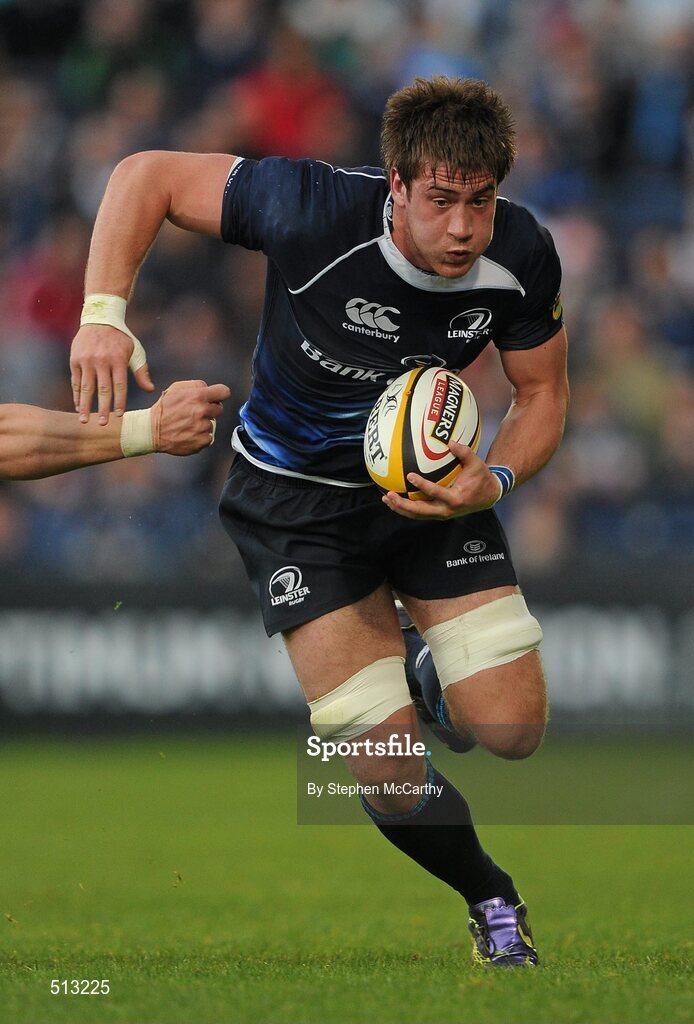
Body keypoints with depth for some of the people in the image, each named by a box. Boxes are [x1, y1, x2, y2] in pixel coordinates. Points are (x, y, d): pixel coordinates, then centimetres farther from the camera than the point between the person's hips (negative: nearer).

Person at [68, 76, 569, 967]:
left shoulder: (520, 256, -20)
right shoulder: (315, 215, -31)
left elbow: (542, 392, -3)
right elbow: (147, 176, -20)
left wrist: (495, 480, -23)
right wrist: (105, 315, -32)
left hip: (432, 474, 3)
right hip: (297, 494, -3)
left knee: (511, 730, -9)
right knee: (389, 773, -12)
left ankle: (436, 673, 28)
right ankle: (491, 901, 18)